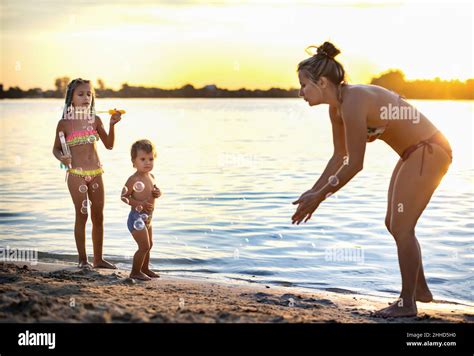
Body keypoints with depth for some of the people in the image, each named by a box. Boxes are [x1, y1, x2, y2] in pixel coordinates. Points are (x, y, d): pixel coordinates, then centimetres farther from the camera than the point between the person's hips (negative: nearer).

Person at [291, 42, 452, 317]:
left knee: (401, 228, -4)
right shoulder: (337, 106, 4)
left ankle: (407, 303, 8)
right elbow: (340, 157, 13)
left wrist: (320, 196, -16)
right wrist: (314, 191, 8)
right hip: (419, 153, 10)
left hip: (429, 153, -10)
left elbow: (355, 164, -24)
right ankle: (421, 289, 29)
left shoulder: (353, 103, -25)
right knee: (395, 224, 15)